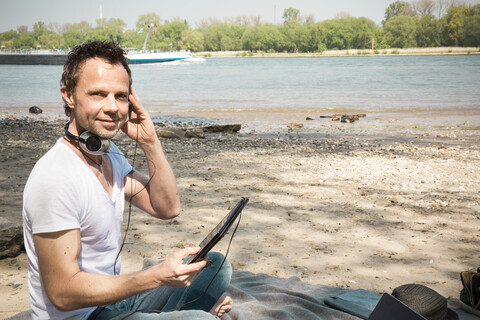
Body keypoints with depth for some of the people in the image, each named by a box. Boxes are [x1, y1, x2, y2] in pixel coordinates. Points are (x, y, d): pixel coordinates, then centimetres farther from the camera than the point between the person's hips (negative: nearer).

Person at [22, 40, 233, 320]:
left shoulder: (109, 153, 4)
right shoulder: (54, 179, -26)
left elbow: (168, 208, 5)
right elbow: (63, 292, -26)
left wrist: (149, 141, -7)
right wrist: (158, 276, -29)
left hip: (112, 295, 9)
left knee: (217, 265, 12)